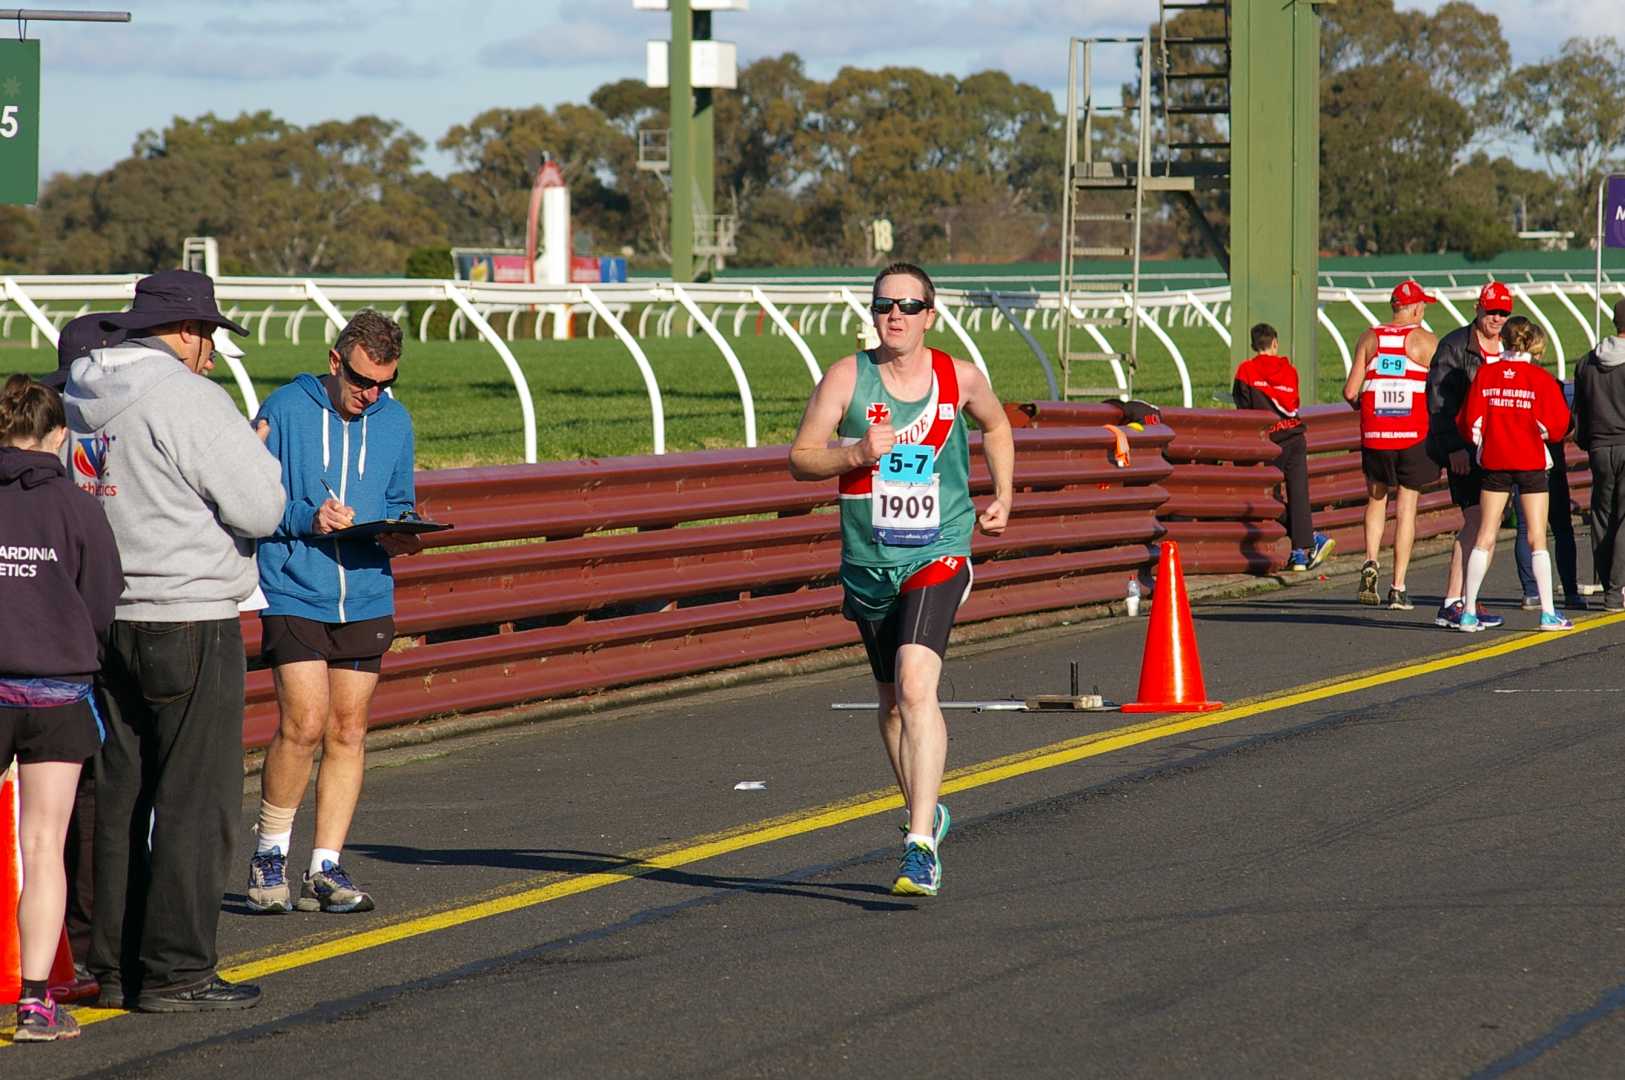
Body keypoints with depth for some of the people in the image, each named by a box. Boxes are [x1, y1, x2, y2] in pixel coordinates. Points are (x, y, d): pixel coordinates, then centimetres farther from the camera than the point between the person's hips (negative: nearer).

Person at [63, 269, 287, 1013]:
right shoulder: (185, 397, -15)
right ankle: (175, 972, -4)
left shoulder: (77, 399, 10)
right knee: (195, 798, -3)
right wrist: (259, 458, 4)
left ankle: (115, 965, 15)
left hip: (107, 618, 8)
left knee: (120, 795, 12)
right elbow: (260, 508, -17)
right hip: (188, 619, -8)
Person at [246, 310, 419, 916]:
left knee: (348, 733, 4)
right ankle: (269, 854, 4)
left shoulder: (395, 422, 11)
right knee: (305, 723, -14)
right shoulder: (285, 410, -4)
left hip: (366, 598, 5)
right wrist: (307, 520, -19)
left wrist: (398, 534, -3)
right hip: (293, 594, -5)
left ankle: (325, 869, 10)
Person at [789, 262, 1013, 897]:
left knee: (916, 685, -22)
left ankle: (921, 846, -26)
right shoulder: (847, 377, -3)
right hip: (868, 564, 3)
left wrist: (1003, 497, 15)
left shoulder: (960, 379, 0)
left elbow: (996, 426, 23)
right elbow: (800, 460, -3)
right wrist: (856, 453, -20)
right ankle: (925, 812, 41)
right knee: (892, 701, 16)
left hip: (938, 558, -3)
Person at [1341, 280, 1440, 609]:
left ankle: (1370, 562, -2)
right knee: (1406, 507, 3)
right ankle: (1398, 588, 1)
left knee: (1376, 498, 20)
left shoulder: (1369, 339, 5)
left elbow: (1350, 391, 0)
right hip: (1413, 434, -2)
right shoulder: (1425, 340, -2)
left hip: (1374, 432, 2)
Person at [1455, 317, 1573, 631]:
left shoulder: (1485, 372, 0)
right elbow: (1556, 425, -6)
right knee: (1537, 538, 4)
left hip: (1493, 462, 2)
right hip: (1531, 461, -2)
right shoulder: (1541, 378, -6)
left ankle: (1468, 612, 3)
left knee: (1485, 537, 6)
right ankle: (1548, 613, 2)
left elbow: (1468, 421, -1)